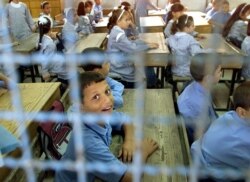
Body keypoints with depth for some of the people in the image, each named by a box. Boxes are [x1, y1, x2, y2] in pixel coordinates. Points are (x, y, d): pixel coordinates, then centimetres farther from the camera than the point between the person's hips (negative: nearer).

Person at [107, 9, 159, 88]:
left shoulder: (117, 31, 7)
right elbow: (133, 48, -24)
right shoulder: (118, 35, -24)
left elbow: (131, 42, 10)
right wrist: (148, 46, -10)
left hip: (121, 65, 9)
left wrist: (147, 43, -2)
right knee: (150, 75, -3)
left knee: (148, 69, 12)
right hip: (121, 69, -9)